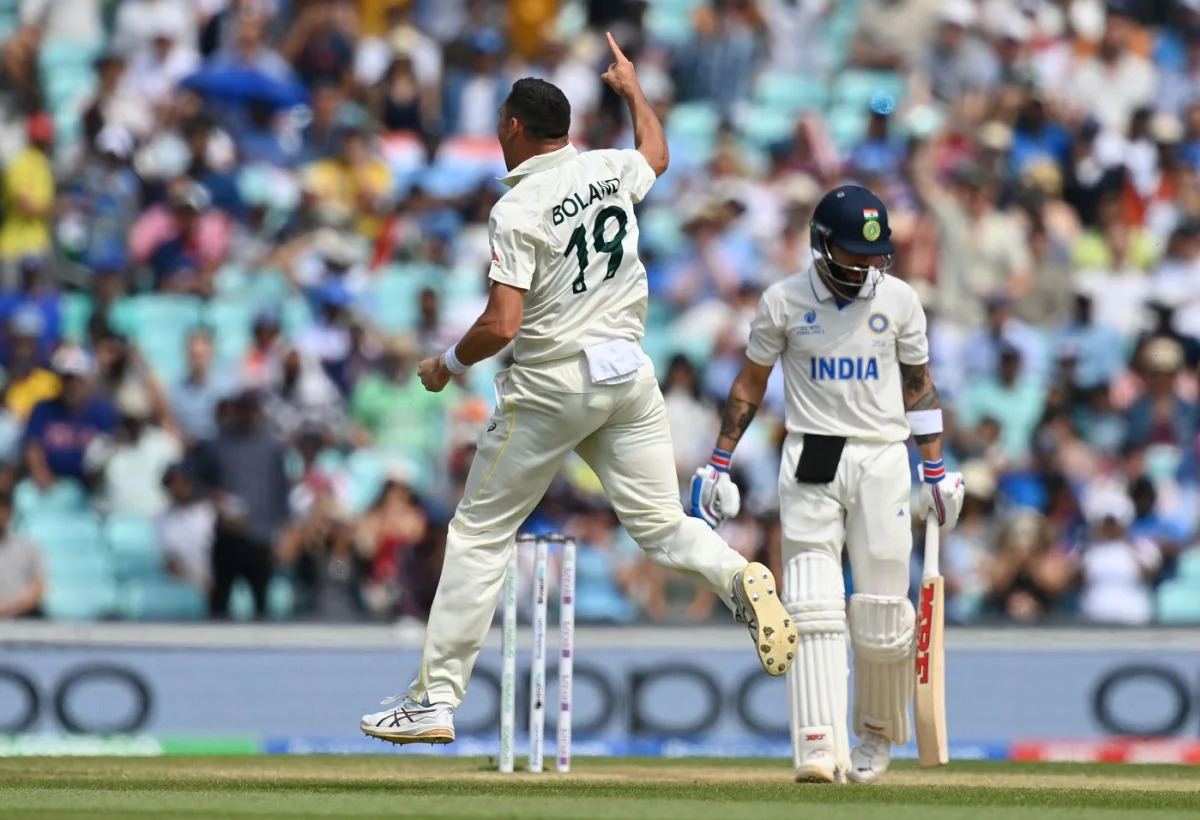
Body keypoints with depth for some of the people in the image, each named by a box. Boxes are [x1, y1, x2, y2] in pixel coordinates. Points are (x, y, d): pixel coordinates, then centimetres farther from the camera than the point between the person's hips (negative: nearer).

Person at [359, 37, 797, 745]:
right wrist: (631, 86, 46)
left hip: (553, 383, -5)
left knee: (481, 534, 4)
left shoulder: (518, 208, -14)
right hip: (628, 374, 5)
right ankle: (740, 578, -25)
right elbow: (658, 154, 31)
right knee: (662, 524, 7)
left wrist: (448, 365, -2)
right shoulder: (609, 170, 5)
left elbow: (502, 325, -19)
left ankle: (437, 700, 4)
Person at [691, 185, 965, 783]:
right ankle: (820, 749, -18)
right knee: (812, 609, -12)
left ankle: (878, 734, 23)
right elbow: (749, 385, 9)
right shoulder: (784, 302, 0)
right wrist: (718, 464, 5)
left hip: (882, 459, 1)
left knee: (881, 618, 0)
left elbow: (919, 386, 12)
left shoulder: (899, 301, 3)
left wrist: (936, 471, 10)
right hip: (810, 463, -1)